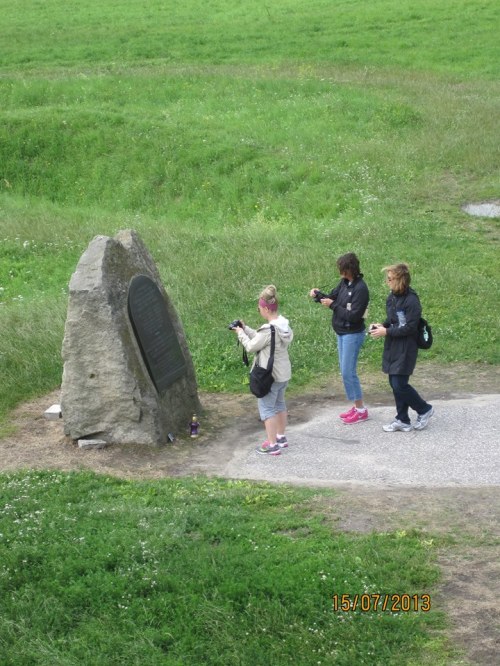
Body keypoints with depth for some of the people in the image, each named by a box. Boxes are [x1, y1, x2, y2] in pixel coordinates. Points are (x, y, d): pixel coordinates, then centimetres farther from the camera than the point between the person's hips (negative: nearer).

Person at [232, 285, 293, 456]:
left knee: (267, 408, 1)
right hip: (284, 373, 9)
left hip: (270, 376, -9)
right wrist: (245, 328, 11)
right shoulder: (283, 324, 1)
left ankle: (272, 445, 4)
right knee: (279, 404, 23)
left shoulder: (269, 330, -26)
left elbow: (251, 347, -14)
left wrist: (241, 333, 0)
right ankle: (281, 437, 36)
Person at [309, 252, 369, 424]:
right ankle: (356, 406, 23)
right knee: (345, 370, 13)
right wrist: (318, 295, -8)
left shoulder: (360, 289, -22)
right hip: (341, 333, 9)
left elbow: (353, 316, -25)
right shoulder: (344, 283, 3)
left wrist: (333, 305, -21)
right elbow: (333, 297, 11)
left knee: (348, 371, -5)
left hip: (353, 334, -9)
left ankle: (361, 410, 6)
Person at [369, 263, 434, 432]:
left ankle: (424, 410, 15)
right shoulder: (392, 296, 6)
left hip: (405, 349, -8)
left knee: (399, 385, -7)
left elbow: (410, 328, -20)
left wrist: (386, 332, -19)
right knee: (394, 383, 11)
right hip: (392, 347, 8)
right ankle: (402, 420, 21)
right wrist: (381, 326, 0)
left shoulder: (411, 301, -19)